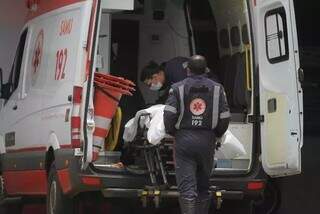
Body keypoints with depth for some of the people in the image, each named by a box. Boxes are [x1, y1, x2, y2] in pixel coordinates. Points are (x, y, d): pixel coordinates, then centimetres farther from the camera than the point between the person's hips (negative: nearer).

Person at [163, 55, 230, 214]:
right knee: (203, 186, 16)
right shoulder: (216, 88, 6)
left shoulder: (178, 88, -1)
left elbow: (169, 114, -10)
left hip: (184, 140, -3)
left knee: (187, 187, -5)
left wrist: (171, 132, 8)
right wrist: (217, 134, 18)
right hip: (207, 141, 3)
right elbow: (225, 117, 2)